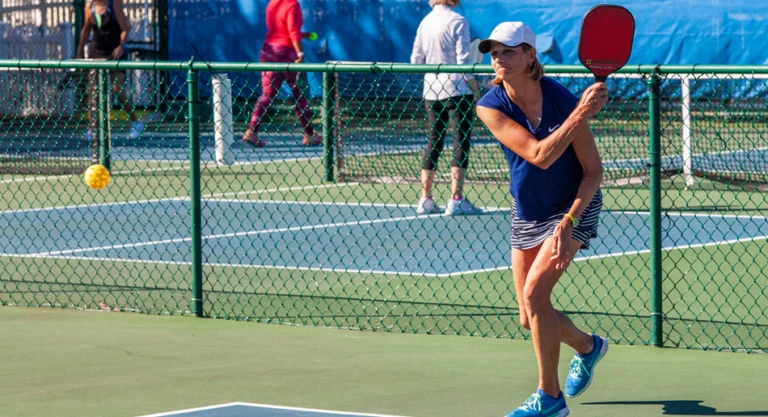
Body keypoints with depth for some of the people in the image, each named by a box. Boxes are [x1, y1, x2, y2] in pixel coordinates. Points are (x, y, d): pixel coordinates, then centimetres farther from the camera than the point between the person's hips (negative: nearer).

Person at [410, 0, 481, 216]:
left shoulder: (425, 22, 6)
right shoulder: (458, 21, -11)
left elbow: (416, 59, 8)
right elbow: (463, 59, -14)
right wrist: (473, 85, -4)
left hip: (431, 92, 6)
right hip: (457, 90, -6)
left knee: (434, 141, 13)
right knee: (461, 141, -2)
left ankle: (425, 199, 13)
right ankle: (456, 200, -7)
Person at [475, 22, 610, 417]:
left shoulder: (562, 99, -21)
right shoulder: (491, 107, -16)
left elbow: (593, 170, -14)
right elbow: (540, 156, -28)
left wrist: (566, 226, -23)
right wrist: (581, 114, -37)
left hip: (574, 206, -4)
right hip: (526, 214, 4)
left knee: (534, 293, -20)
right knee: (530, 319, 8)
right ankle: (588, 347, 41)